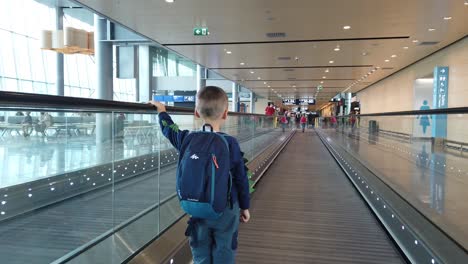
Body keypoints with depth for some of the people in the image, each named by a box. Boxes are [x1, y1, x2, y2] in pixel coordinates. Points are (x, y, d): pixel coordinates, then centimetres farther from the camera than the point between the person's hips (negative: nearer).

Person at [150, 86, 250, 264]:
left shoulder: (187, 139, -6)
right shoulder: (230, 143, -14)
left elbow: (169, 129, 16)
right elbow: (241, 179, -7)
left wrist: (162, 112, 35)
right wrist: (245, 207, 7)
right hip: (225, 210, -3)